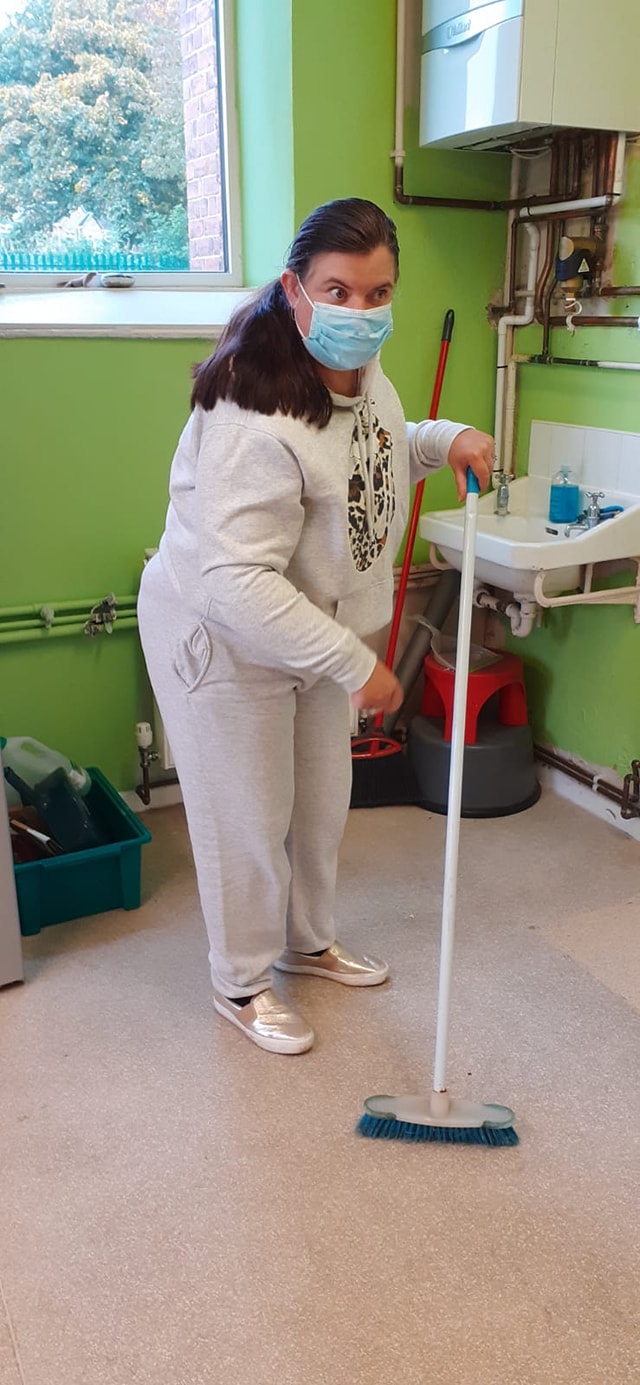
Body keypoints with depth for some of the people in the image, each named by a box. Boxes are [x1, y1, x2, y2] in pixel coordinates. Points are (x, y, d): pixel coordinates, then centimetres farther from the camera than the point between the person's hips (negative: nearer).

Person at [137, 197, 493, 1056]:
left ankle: (307, 941, 46)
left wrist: (445, 440, -2)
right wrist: (357, 664, -30)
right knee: (248, 817, 6)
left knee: (322, 799, 20)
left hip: (313, 627, 9)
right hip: (222, 640, -9)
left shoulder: (359, 371, -3)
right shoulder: (256, 421, -33)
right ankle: (241, 985, 31)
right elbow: (237, 582, -35)